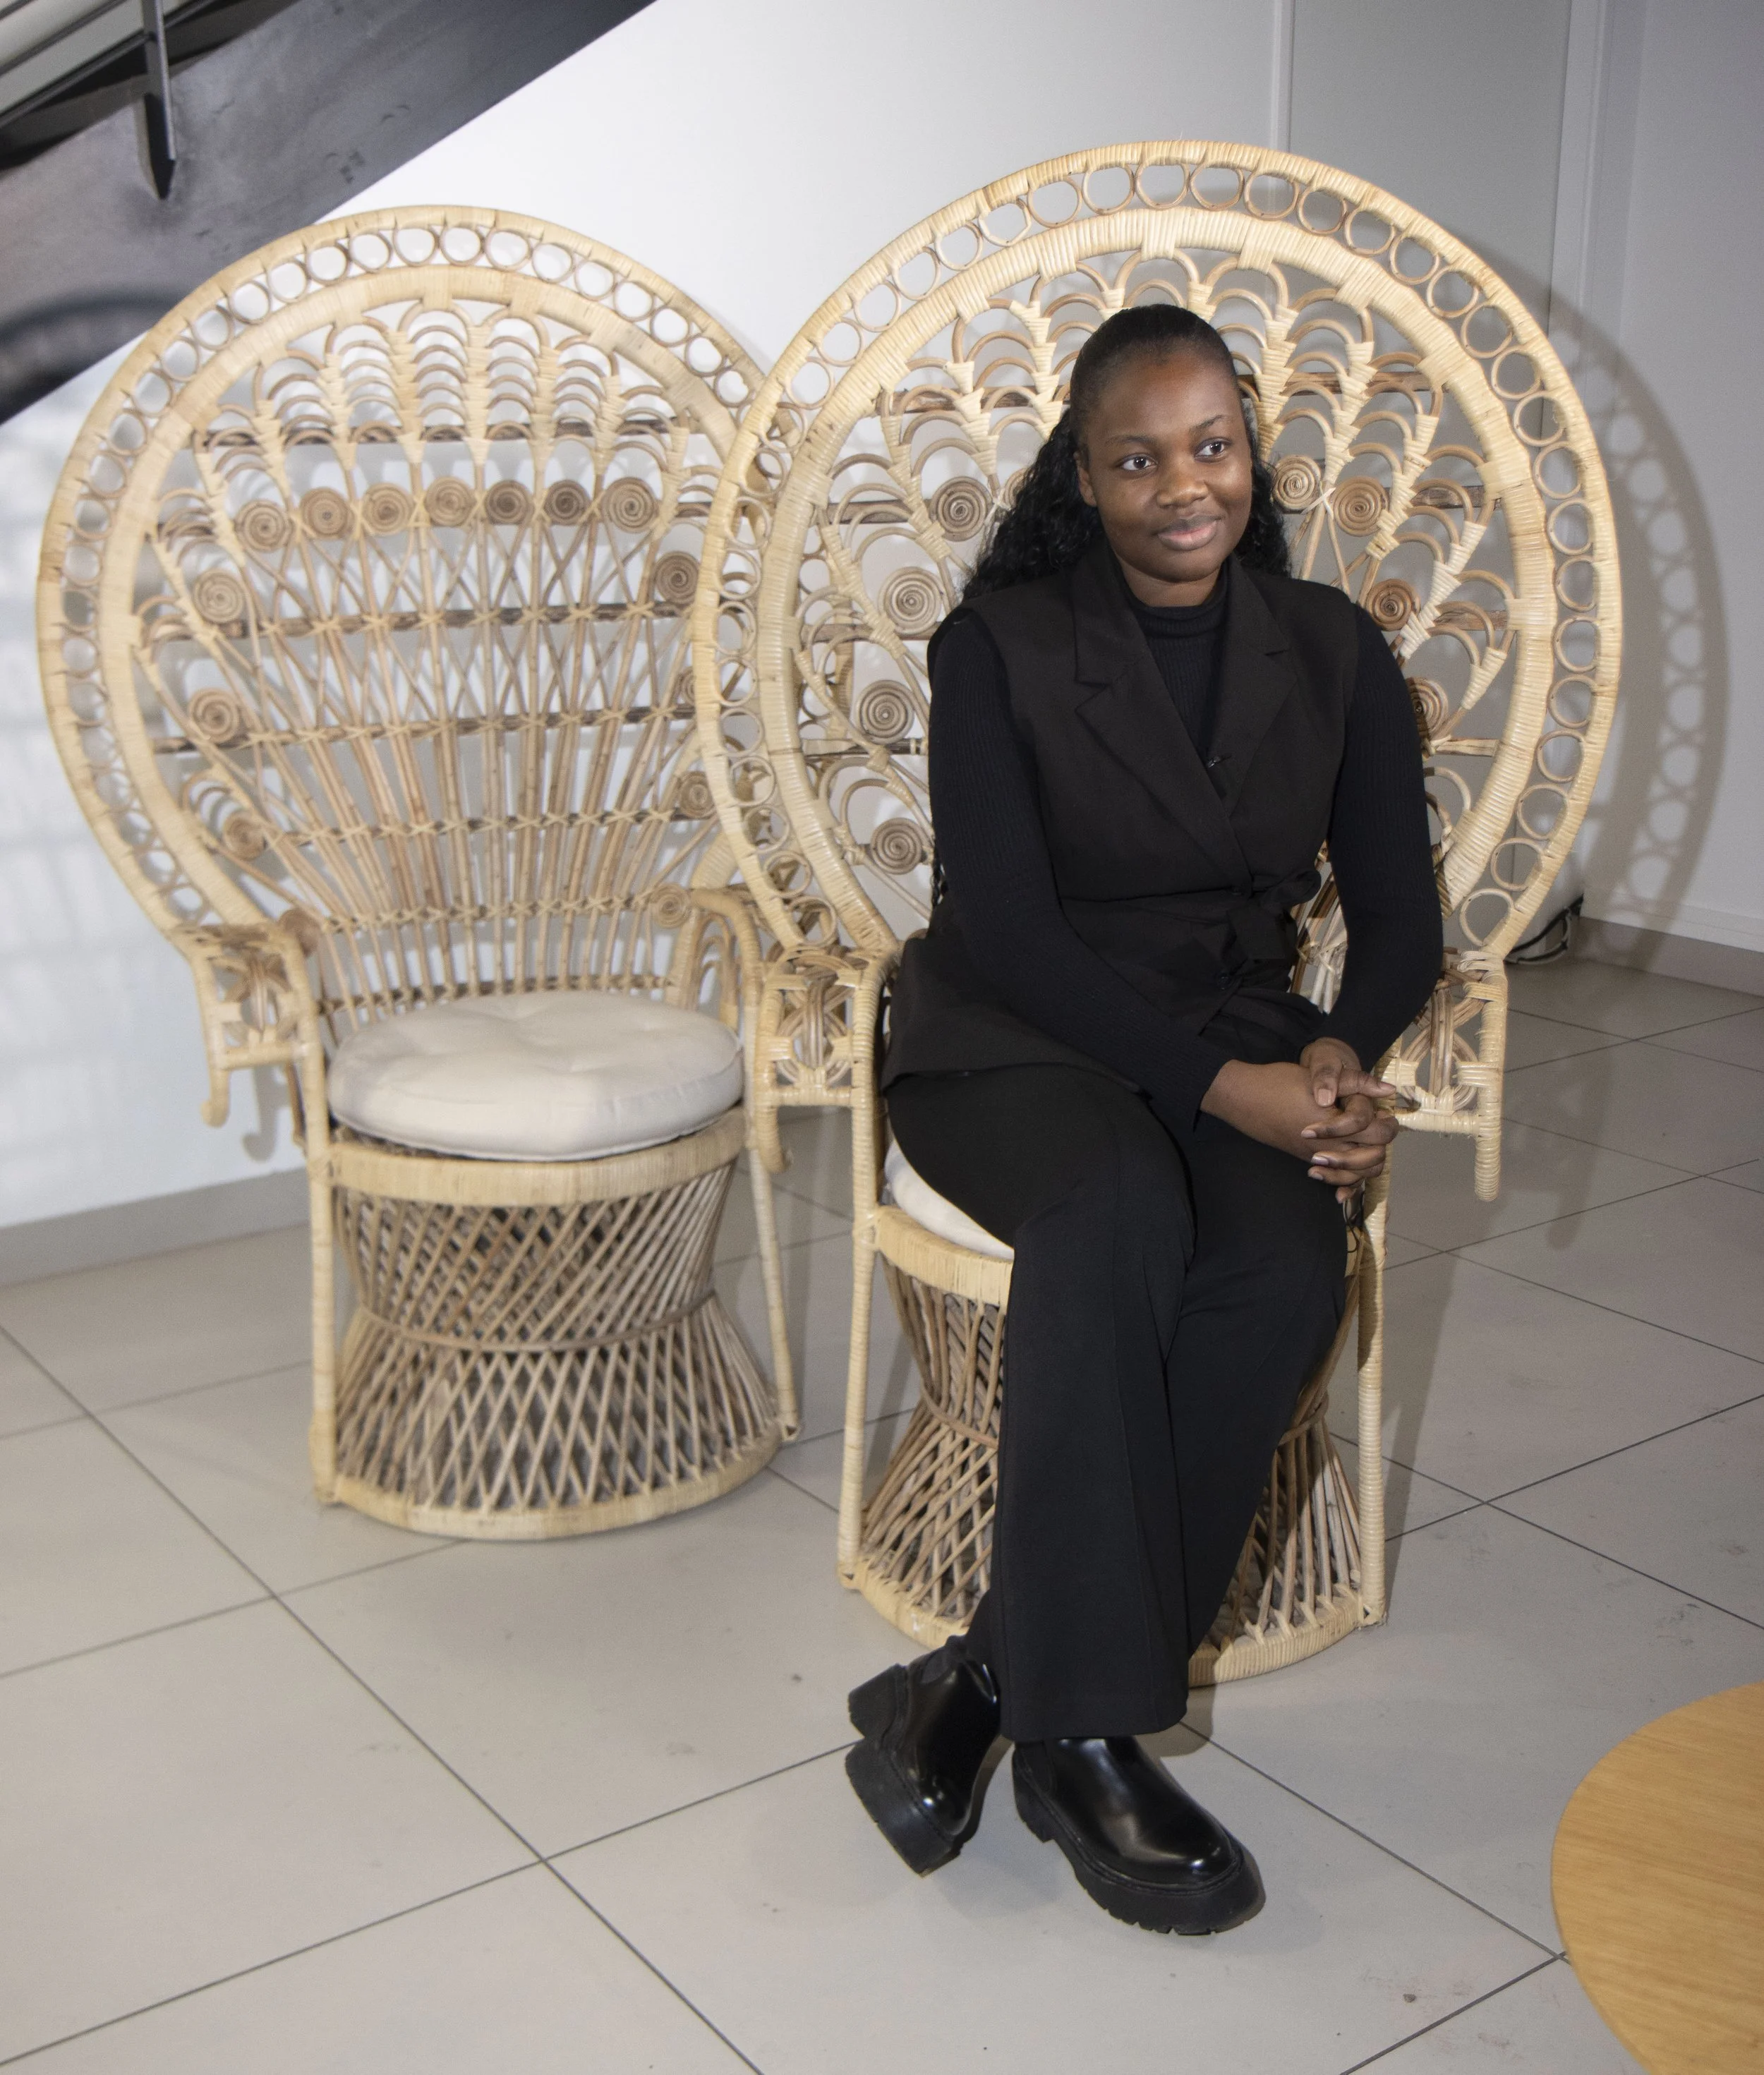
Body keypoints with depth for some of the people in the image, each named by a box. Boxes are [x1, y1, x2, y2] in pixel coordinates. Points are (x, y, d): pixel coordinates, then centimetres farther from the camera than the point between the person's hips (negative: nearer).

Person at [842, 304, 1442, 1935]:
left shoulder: (1333, 652, 7)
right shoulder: (1000, 647, -4)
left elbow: (1399, 921, 6)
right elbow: (1008, 929, -12)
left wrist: (1338, 1059, -17)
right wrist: (1222, 1084, -23)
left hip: (1241, 1040, 3)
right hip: (1015, 1041, -3)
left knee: (1291, 1269, -30)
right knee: (1116, 1216, -37)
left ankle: (982, 1685, -20)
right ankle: (1083, 1734, -26)